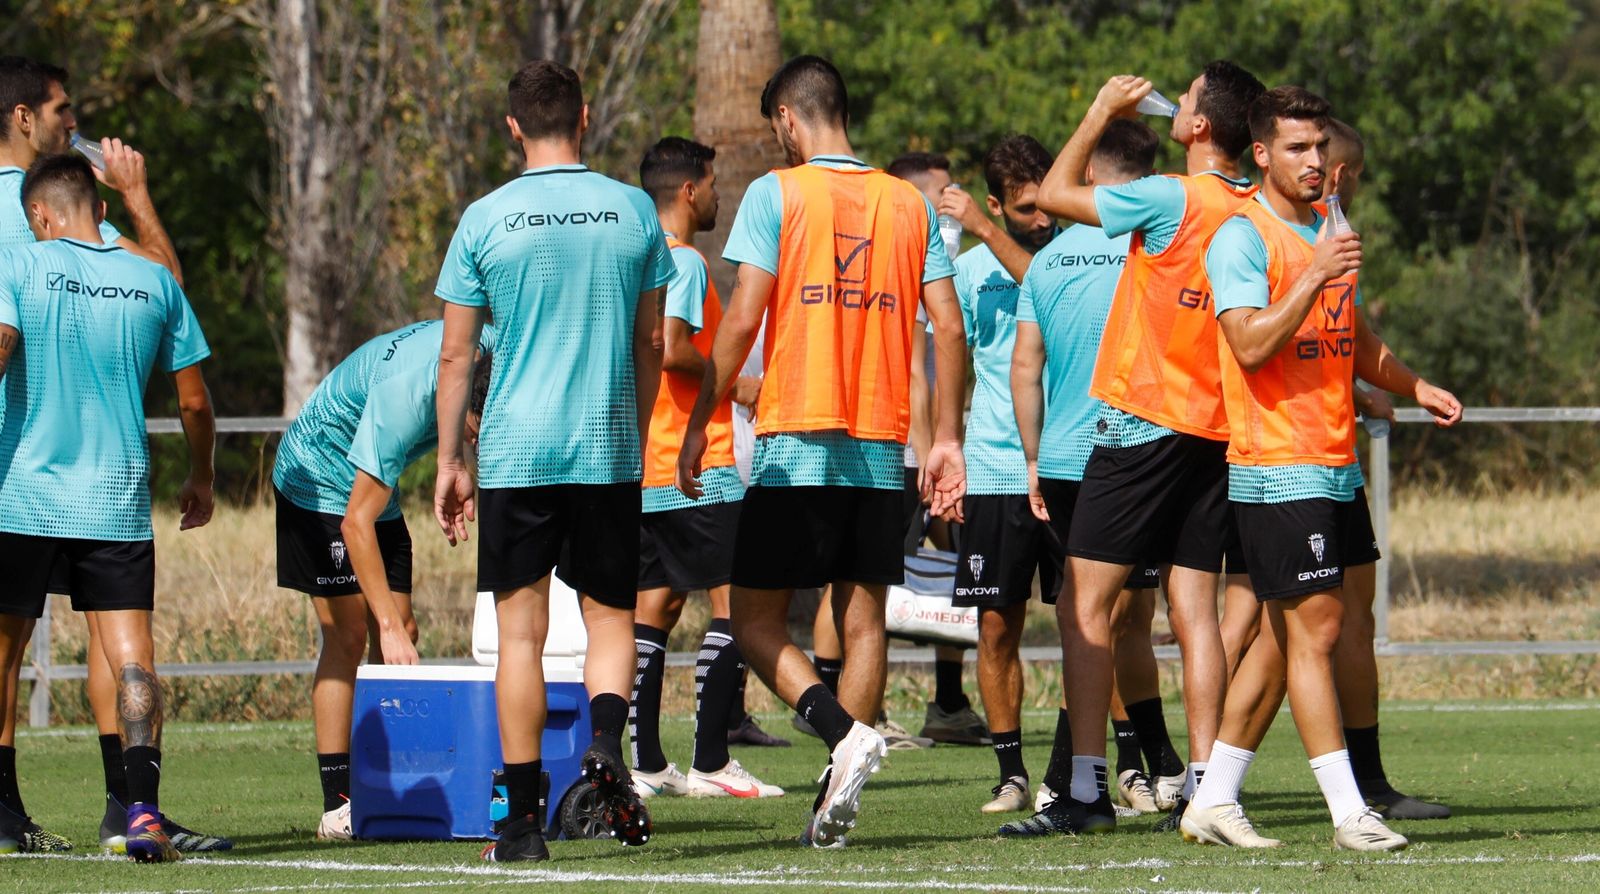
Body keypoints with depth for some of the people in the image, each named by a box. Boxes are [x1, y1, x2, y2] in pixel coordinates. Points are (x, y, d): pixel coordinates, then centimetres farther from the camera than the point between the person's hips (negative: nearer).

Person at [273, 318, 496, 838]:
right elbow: (356, 520, -36)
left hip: (375, 488, 7)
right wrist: (389, 626, -39)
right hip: (317, 479, -7)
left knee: (401, 631, -2)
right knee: (349, 635, -14)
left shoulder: (493, 350, -18)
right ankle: (337, 804, -14)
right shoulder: (404, 394, -39)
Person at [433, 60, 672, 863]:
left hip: (515, 453, -1)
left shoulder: (486, 219, -2)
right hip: (609, 450, 1)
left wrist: (449, 461, 8)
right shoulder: (633, 212, 3)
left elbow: (455, 355, 0)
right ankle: (606, 741, -17)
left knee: (520, 631, 3)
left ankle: (524, 819, 1)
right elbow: (650, 345, 10)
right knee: (610, 614, 11)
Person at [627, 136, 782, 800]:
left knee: (655, 605, 9)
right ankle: (710, 763, -10)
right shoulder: (683, 261, -12)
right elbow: (672, 349, -24)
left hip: (642, 466, 9)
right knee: (733, 603, -7)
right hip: (696, 469, -9)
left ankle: (646, 763, 7)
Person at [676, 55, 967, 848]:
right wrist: (946, 440, 10)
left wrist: (699, 424, -3)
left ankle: (844, 731, -20)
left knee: (755, 619, 2)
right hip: (880, 449, 4)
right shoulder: (909, 205, 10)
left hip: (795, 444, -4)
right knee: (862, 620, 7)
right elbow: (947, 327, 5)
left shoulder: (775, 194, -3)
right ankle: (837, 802, 2)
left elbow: (743, 318, -9)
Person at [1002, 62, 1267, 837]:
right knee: (1195, 611, 7)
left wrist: (1101, 113, 8)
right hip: (1218, 431, 7)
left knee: (1084, 606, -3)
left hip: (1143, 424, -7)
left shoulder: (1170, 200, -14)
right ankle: (1203, 787, 2)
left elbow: (1054, 193, -3)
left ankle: (1086, 789, -8)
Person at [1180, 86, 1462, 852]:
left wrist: (1413, 386, 16)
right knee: (1314, 626, -9)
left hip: (1336, 464, 8)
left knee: (1284, 636, 9)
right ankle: (1348, 811, -10)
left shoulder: (1327, 229, 17)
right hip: (1276, 467, -8)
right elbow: (1250, 345, -21)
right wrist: (1314, 278, -27)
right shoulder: (1243, 238, -9)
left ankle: (1213, 800, 15)